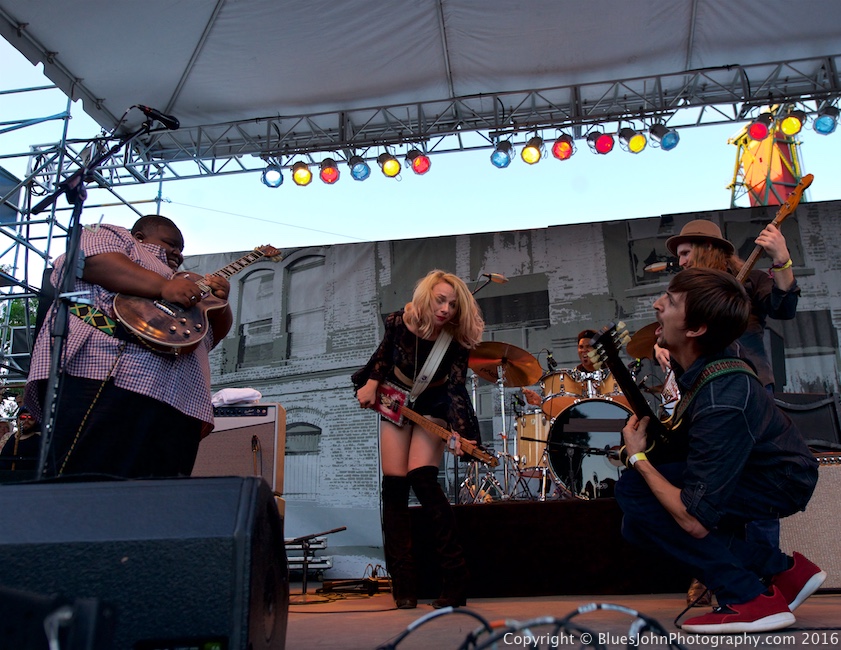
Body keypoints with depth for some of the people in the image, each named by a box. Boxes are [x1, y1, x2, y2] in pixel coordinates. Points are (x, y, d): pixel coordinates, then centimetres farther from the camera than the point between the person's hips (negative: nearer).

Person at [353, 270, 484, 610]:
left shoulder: (457, 340, -23)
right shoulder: (399, 322, -18)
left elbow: (456, 388, -29)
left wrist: (457, 432, -42)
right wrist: (372, 382, -10)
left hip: (433, 408, -3)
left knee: (422, 479, -21)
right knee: (394, 485, -5)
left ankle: (455, 577, -15)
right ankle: (403, 584, 2)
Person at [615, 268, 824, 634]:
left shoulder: (721, 403, -37)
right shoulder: (696, 360, -11)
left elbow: (694, 521, -34)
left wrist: (638, 458, -22)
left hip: (780, 485, -9)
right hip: (747, 466, 9)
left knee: (634, 492, -24)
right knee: (638, 527, 4)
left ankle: (750, 599, -11)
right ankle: (783, 570, 8)